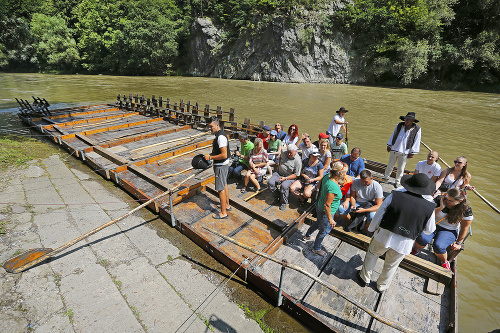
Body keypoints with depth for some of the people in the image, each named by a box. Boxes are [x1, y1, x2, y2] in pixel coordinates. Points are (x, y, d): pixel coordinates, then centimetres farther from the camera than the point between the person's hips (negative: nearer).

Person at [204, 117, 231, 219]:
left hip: (221, 165, -11)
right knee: (224, 184, 21)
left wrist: (210, 157, -20)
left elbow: (224, 155, -28)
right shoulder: (220, 134, 9)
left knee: (221, 188, -3)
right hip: (224, 164, 11)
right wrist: (210, 154, 10)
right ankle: (227, 205, 38)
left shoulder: (221, 137, -24)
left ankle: (223, 213, 8)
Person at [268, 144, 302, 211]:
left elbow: (296, 175, -16)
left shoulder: (297, 161, -17)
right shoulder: (284, 153, -1)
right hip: (279, 173, 6)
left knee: (284, 186, -34)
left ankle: (284, 203, -9)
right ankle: (278, 196, 5)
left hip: (290, 177, -5)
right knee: (270, 182, -17)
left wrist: (285, 178, -24)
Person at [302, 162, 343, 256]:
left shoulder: (327, 176, -12)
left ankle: (307, 236, 59)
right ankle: (316, 248, 43)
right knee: (324, 231, 18)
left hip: (319, 206, 9)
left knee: (318, 222, 35)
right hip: (325, 212, -9)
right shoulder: (333, 188, -38)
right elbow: (327, 205, -32)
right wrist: (330, 219, -23)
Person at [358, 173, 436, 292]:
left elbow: (379, 214, -10)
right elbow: (429, 230, 1)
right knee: (391, 266, 24)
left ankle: (364, 278, 43)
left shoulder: (395, 195, -18)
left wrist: (372, 228, 5)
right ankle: (382, 286, 47)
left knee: (372, 255, 24)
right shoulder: (429, 207, -14)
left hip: (383, 235, -1)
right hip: (404, 244, 2)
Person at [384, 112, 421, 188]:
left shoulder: (417, 129, -7)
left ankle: (397, 181, 26)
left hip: (404, 152, -2)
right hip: (394, 150, 2)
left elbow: (416, 142, -3)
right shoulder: (399, 125, -1)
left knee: (400, 168, 8)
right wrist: (389, 145, 11)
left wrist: (412, 153, -3)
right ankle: (386, 176, 36)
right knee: (390, 165, 15)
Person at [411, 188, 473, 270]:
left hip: (449, 231, 0)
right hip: (433, 225, 0)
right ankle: (415, 251, 1)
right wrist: (440, 208, -27)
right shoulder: (439, 200, -14)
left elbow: (464, 228, 0)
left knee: (438, 246, -31)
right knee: (423, 238, -33)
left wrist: (459, 243, 5)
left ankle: (445, 263, 4)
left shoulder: (466, 210, -12)